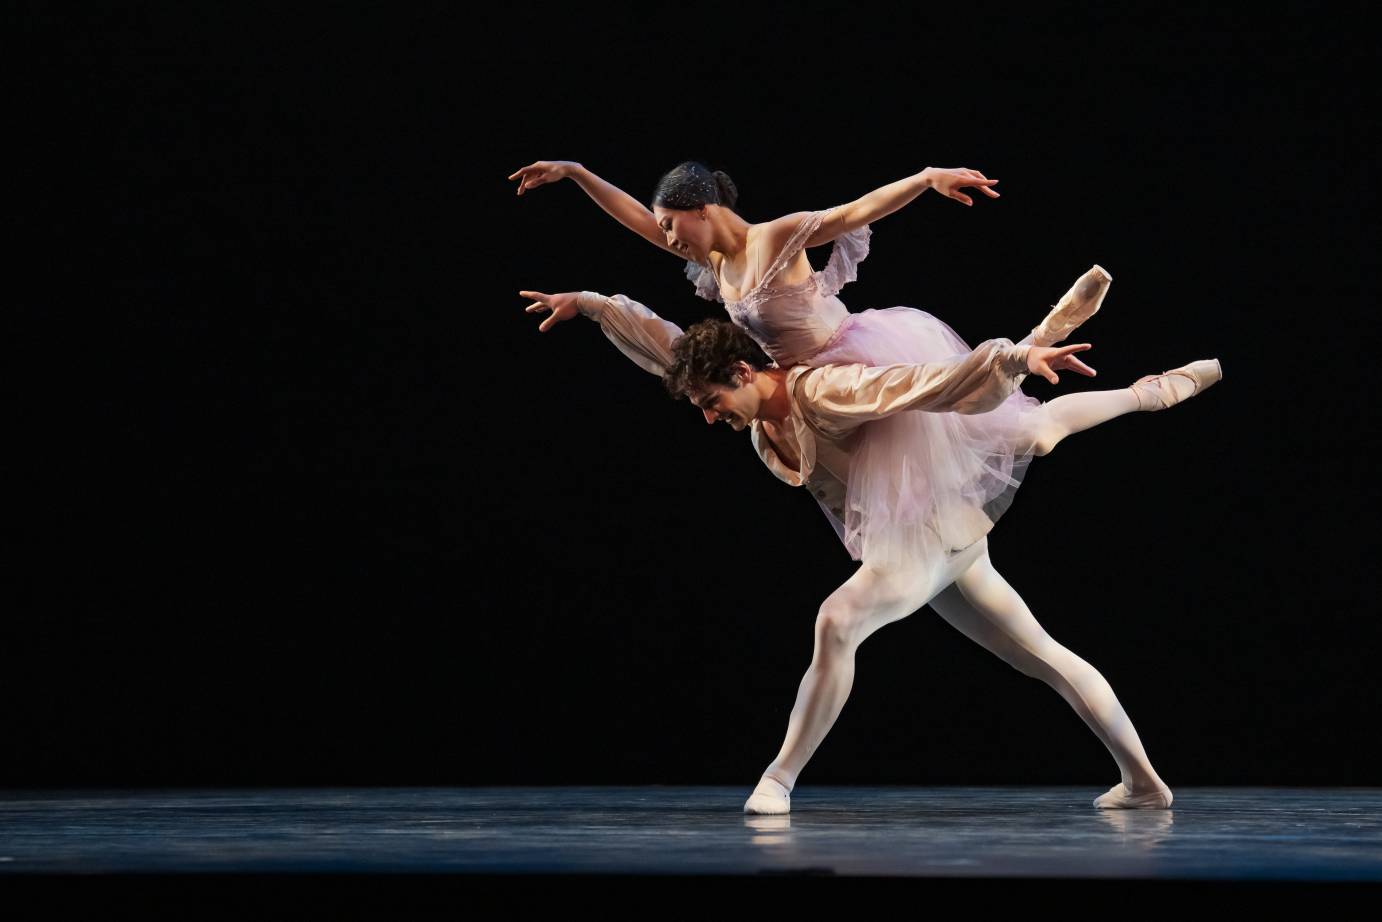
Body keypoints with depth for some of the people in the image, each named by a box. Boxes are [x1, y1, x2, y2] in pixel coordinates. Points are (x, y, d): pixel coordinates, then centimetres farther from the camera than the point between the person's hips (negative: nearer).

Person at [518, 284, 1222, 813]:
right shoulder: (759, 419, 3)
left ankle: (779, 780, -23)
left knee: (838, 621, -26)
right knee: (1042, 657, 12)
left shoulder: (828, 391, -22)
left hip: (934, 527, -9)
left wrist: (1015, 358, -42)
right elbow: (665, 344, 13)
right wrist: (591, 305, 11)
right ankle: (1143, 780, 16)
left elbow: (944, 386, -29)